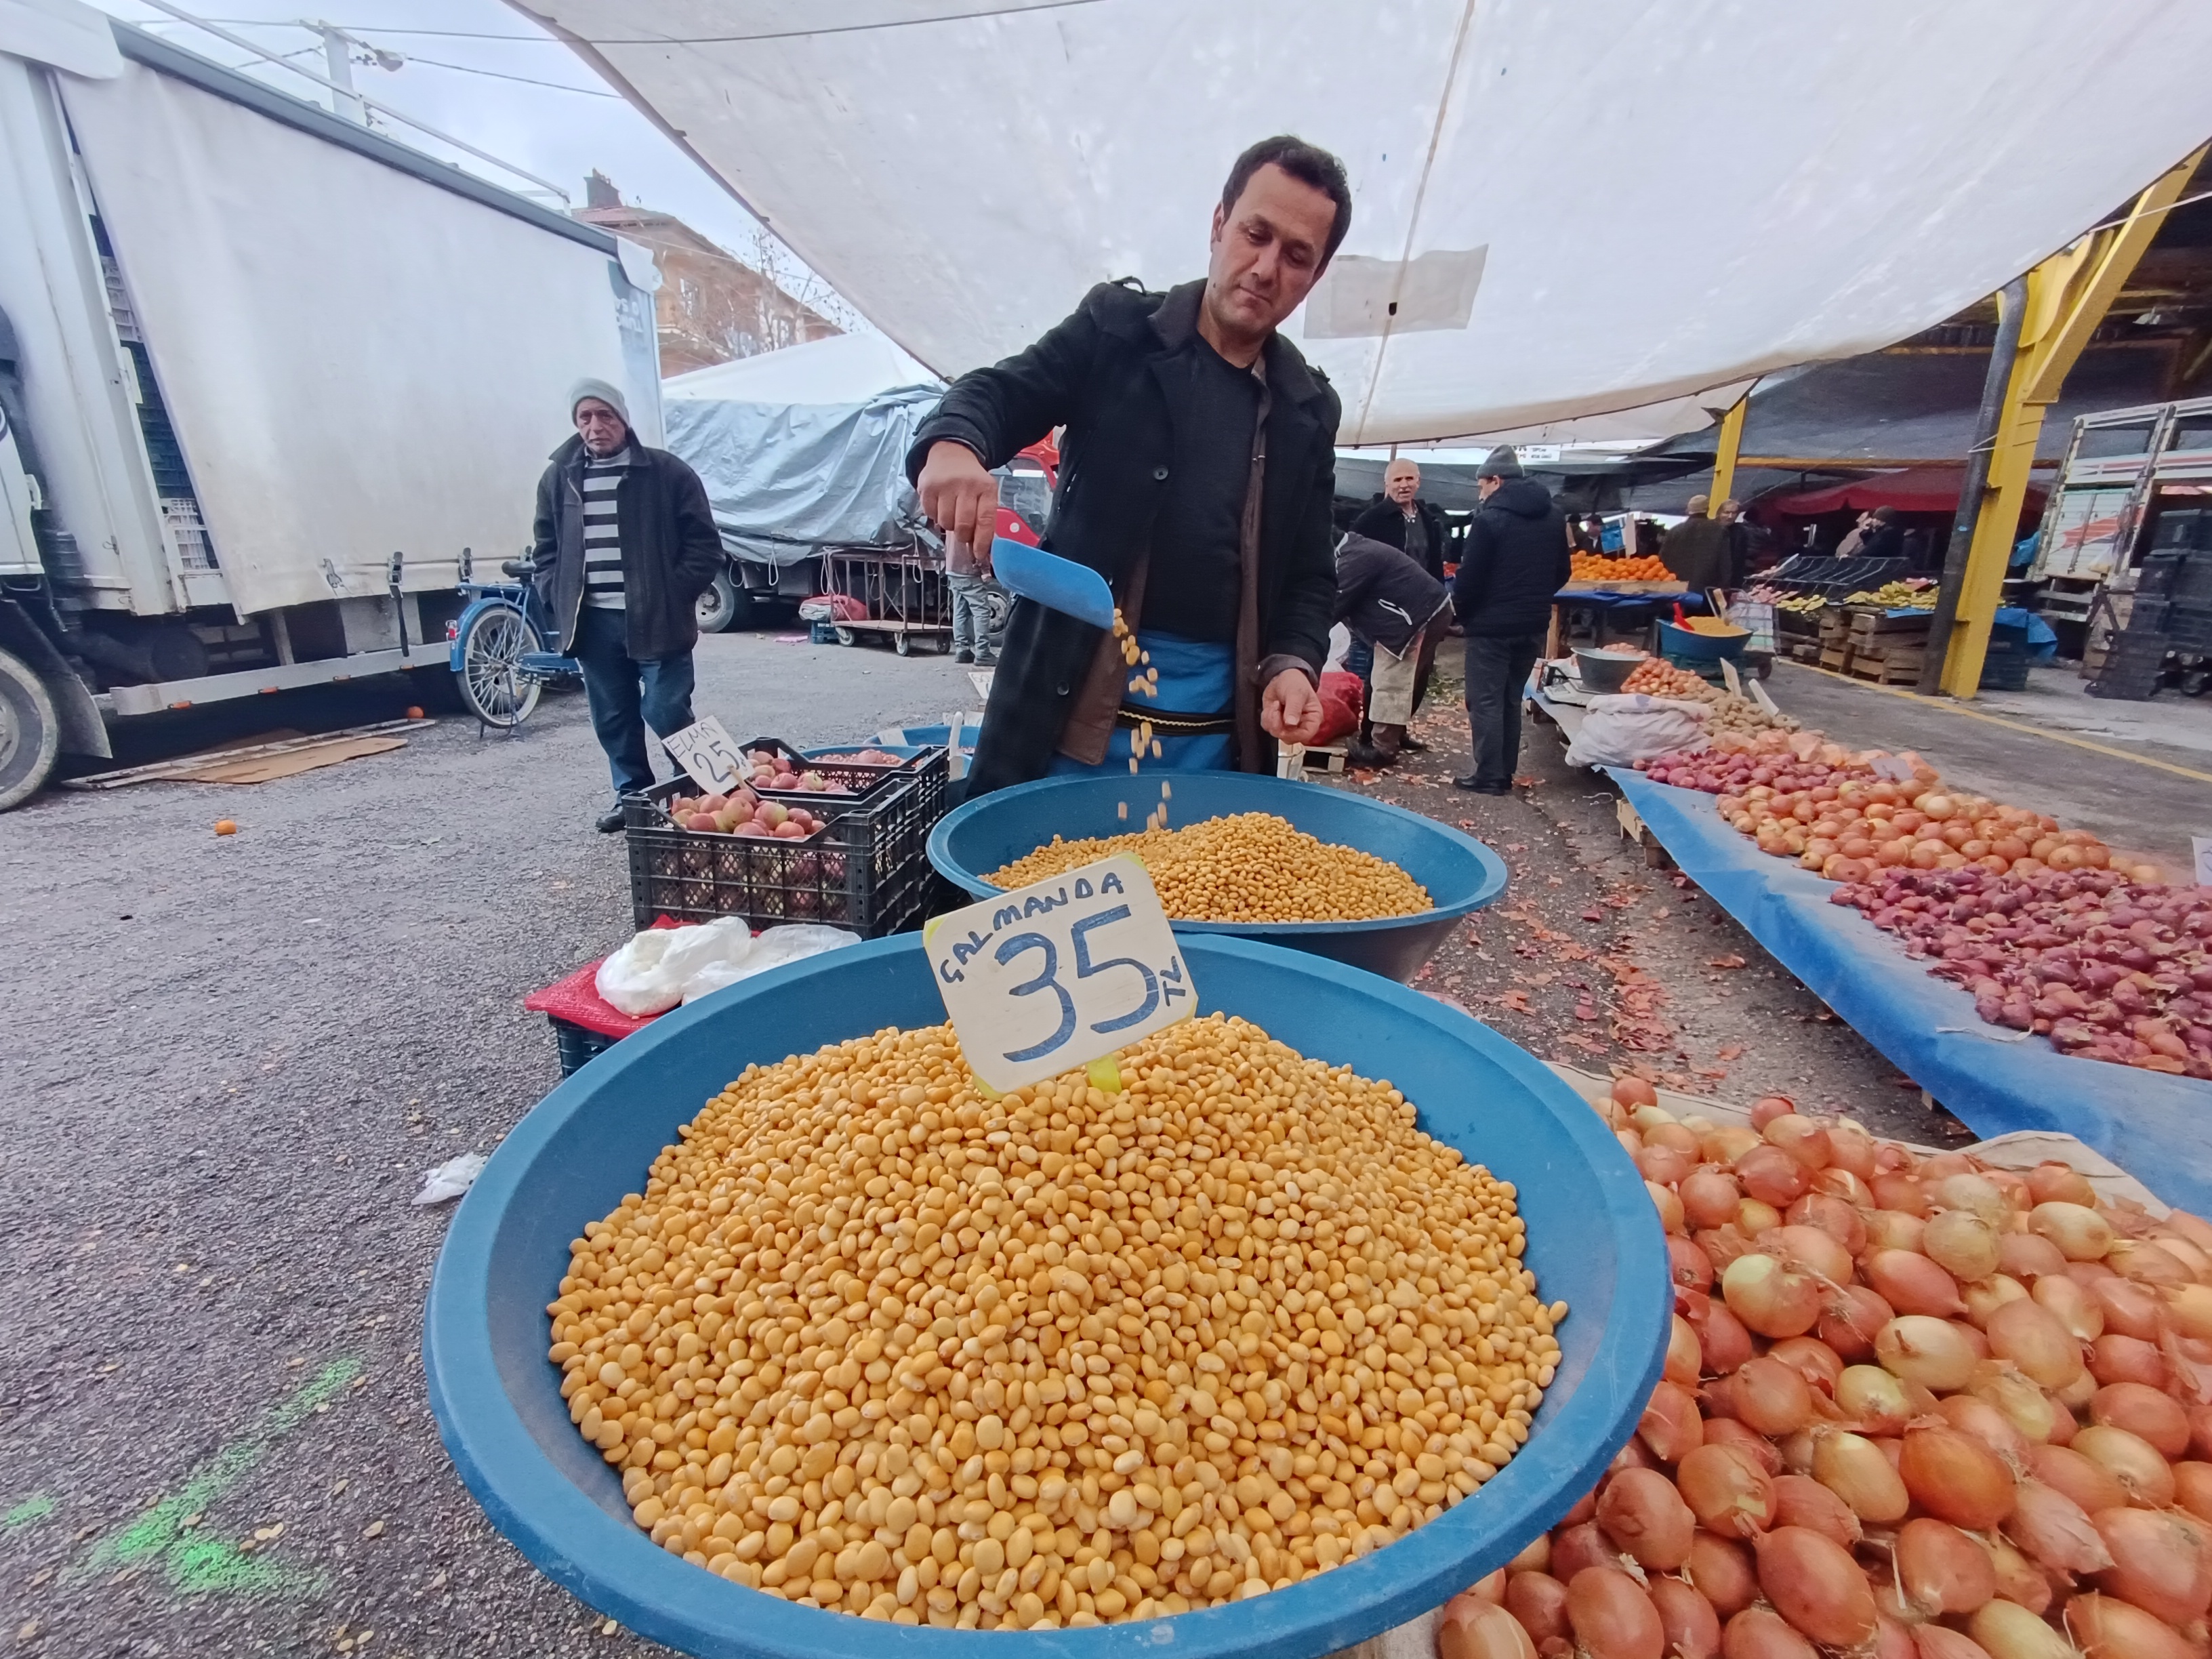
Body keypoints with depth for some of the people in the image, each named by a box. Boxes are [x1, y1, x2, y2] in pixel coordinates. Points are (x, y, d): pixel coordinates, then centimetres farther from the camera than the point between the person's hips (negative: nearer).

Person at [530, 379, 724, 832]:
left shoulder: (668, 473, -1)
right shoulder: (558, 479, 12)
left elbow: (704, 544, -2)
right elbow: (545, 551, 19)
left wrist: (675, 598, -9)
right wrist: (558, 603, 6)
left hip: (656, 620, -4)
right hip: (593, 622, 5)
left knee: (668, 714, -5)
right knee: (612, 719, 11)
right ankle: (632, 794, 25)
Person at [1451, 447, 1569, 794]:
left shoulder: (1490, 517, -13)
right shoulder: (1553, 516, 11)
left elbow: (1470, 575, -14)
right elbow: (1562, 571, 16)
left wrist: (1461, 612, 2)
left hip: (1492, 625, -7)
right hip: (1533, 625, 7)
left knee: (1485, 701, -1)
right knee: (1511, 699, 15)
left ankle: (1489, 776, -1)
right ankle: (1505, 773, 19)